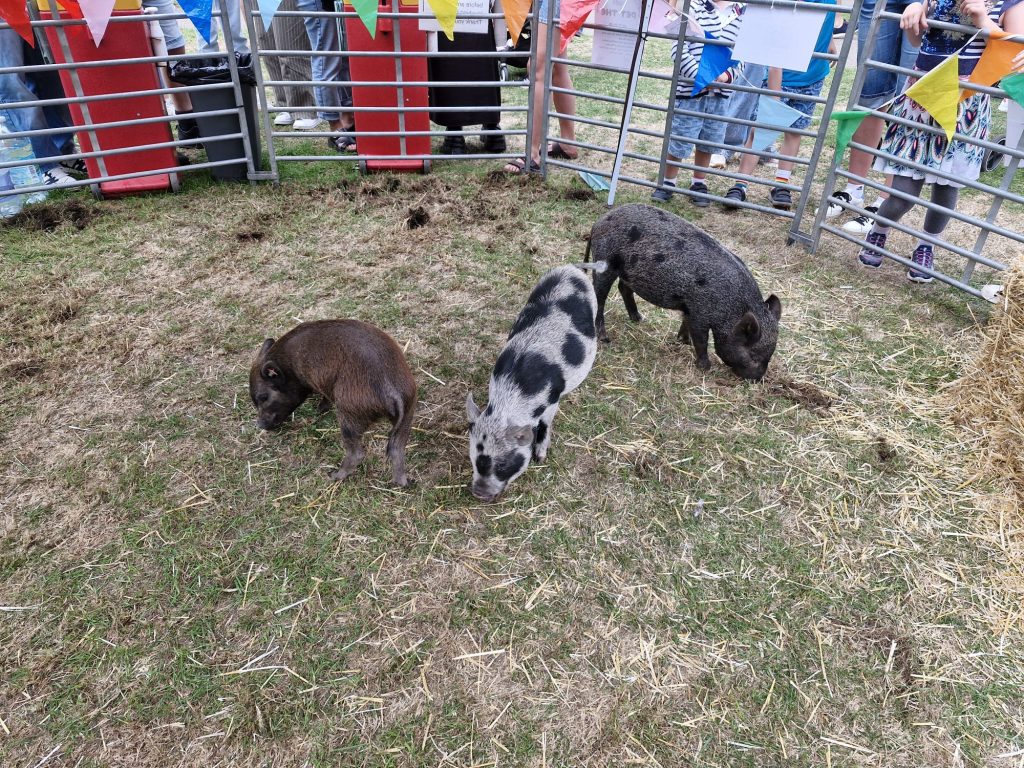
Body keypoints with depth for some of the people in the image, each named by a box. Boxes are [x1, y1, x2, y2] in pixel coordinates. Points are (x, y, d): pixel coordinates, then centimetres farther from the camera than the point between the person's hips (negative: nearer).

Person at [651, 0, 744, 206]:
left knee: (707, 143, 13)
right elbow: (679, 48, -10)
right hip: (690, 90, -3)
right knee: (678, 141, 2)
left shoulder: (740, 17, 6)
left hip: (720, 94, 3)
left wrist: (728, 74, -12)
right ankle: (667, 183, 21)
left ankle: (698, 184, 29)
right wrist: (699, 76, -19)